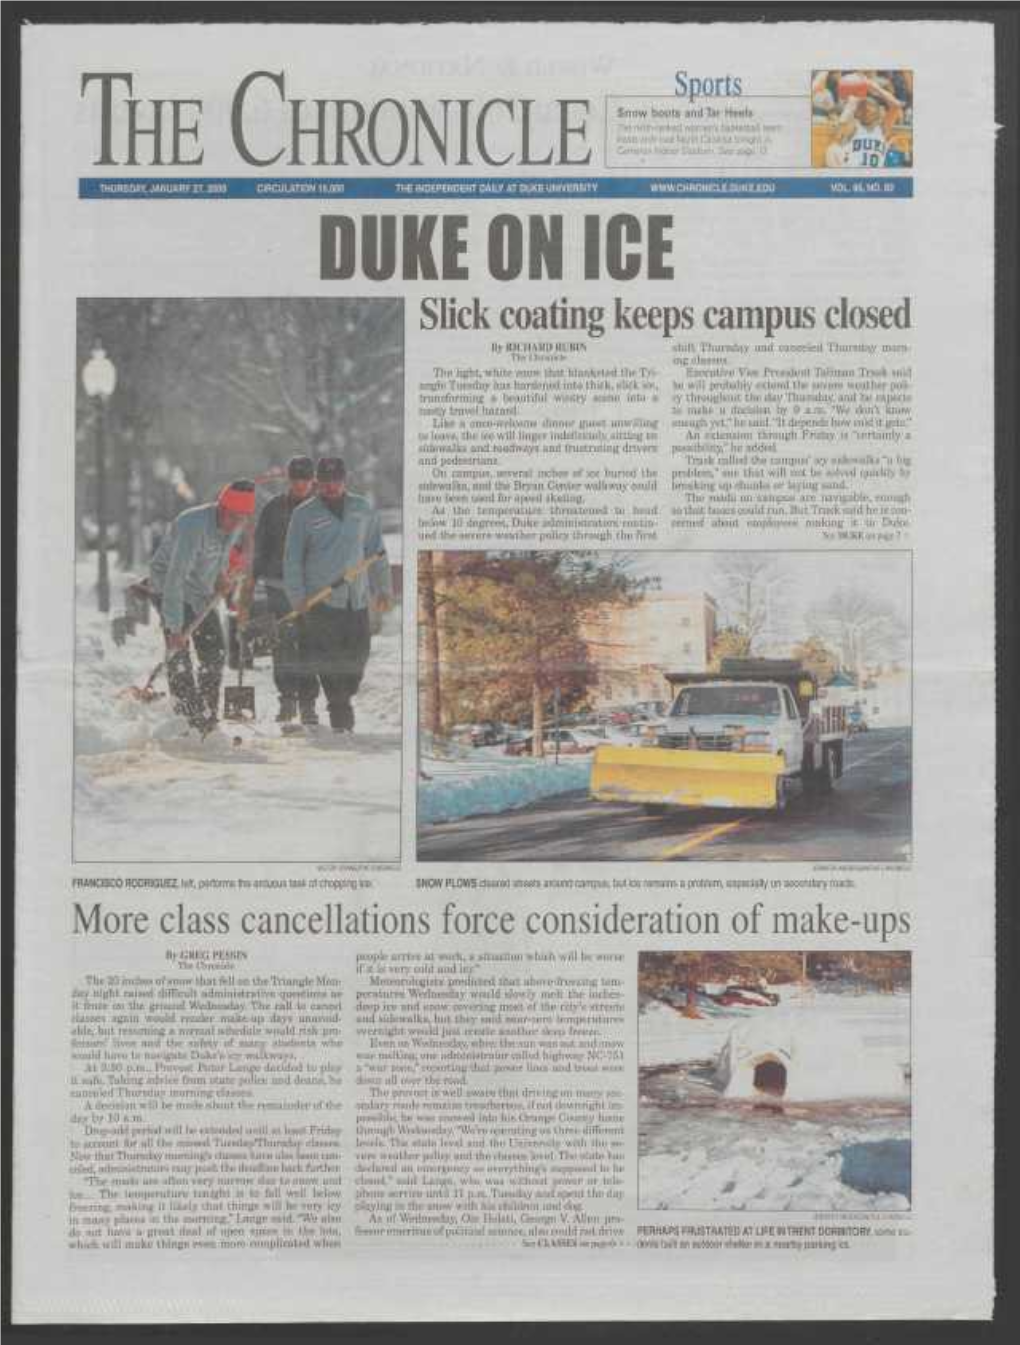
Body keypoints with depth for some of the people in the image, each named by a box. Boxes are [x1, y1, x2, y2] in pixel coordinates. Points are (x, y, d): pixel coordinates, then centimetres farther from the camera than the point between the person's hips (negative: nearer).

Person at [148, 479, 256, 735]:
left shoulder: (237, 525, -8)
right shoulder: (193, 526, -33)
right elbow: (175, 578, -37)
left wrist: (222, 574, -2)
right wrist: (175, 627, -40)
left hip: (202, 592, 7)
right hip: (167, 588, -7)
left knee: (215, 655, 5)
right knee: (178, 652, -18)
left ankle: (208, 723, 15)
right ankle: (188, 721, -16)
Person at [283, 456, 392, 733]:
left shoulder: (362, 509, 9)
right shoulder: (304, 514, 0)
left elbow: (376, 552, 16)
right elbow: (292, 559, 0)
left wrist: (383, 590, 14)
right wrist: (297, 597, -8)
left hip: (357, 600, 3)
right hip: (320, 600, -3)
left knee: (359, 654, 4)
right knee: (328, 659, -6)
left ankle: (343, 698, 26)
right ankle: (340, 710, 4)